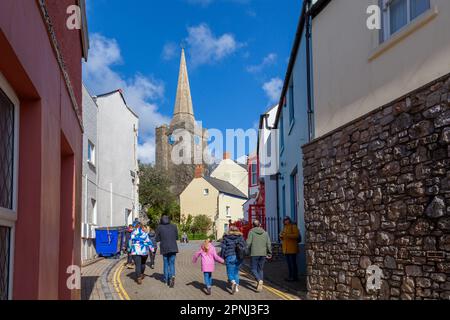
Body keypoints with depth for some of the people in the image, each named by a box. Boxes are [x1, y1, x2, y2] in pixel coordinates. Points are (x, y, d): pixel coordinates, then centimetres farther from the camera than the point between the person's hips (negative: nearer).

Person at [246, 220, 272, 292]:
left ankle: (260, 281, -21)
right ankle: (260, 285, 15)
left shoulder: (251, 232, -3)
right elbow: (268, 244, 3)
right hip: (263, 253, 4)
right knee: (261, 269, 16)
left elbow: (248, 243, -9)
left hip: (254, 253, -4)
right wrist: (269, 253, 11)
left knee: (254, 269, 4)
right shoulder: (265, 232, 7)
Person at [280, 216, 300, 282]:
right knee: (289, 263, 11)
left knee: (293, 263, -7)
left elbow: (297, 235, -18)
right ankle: (291, 276, 16)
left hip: (292, 249, -8)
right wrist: (281, 236, 2)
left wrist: (287, 235, -24)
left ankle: (295, 277, -3)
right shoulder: (285, 227, 19)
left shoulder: (293, 226, -6)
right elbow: (283, 238, 26)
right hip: (286, 249, 8)